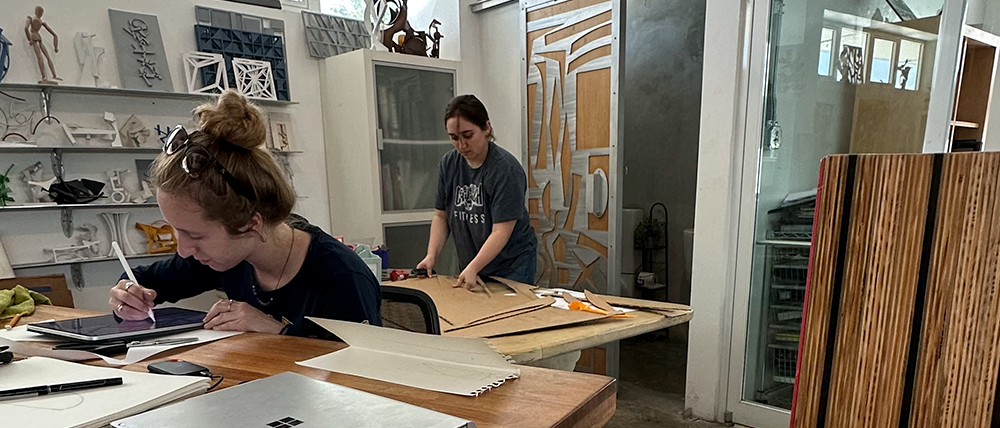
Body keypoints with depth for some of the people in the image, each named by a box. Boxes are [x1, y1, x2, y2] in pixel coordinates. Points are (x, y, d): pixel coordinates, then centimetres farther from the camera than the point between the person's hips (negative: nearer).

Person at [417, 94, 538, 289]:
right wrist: (431, 255, -8)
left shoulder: (506, 169, -19)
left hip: (512, 267, -4)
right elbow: (441, 216, 4)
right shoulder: (448, 164, -2)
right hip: (471, 267, 5)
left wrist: (473, 268, -30)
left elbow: (501, 232, -22)